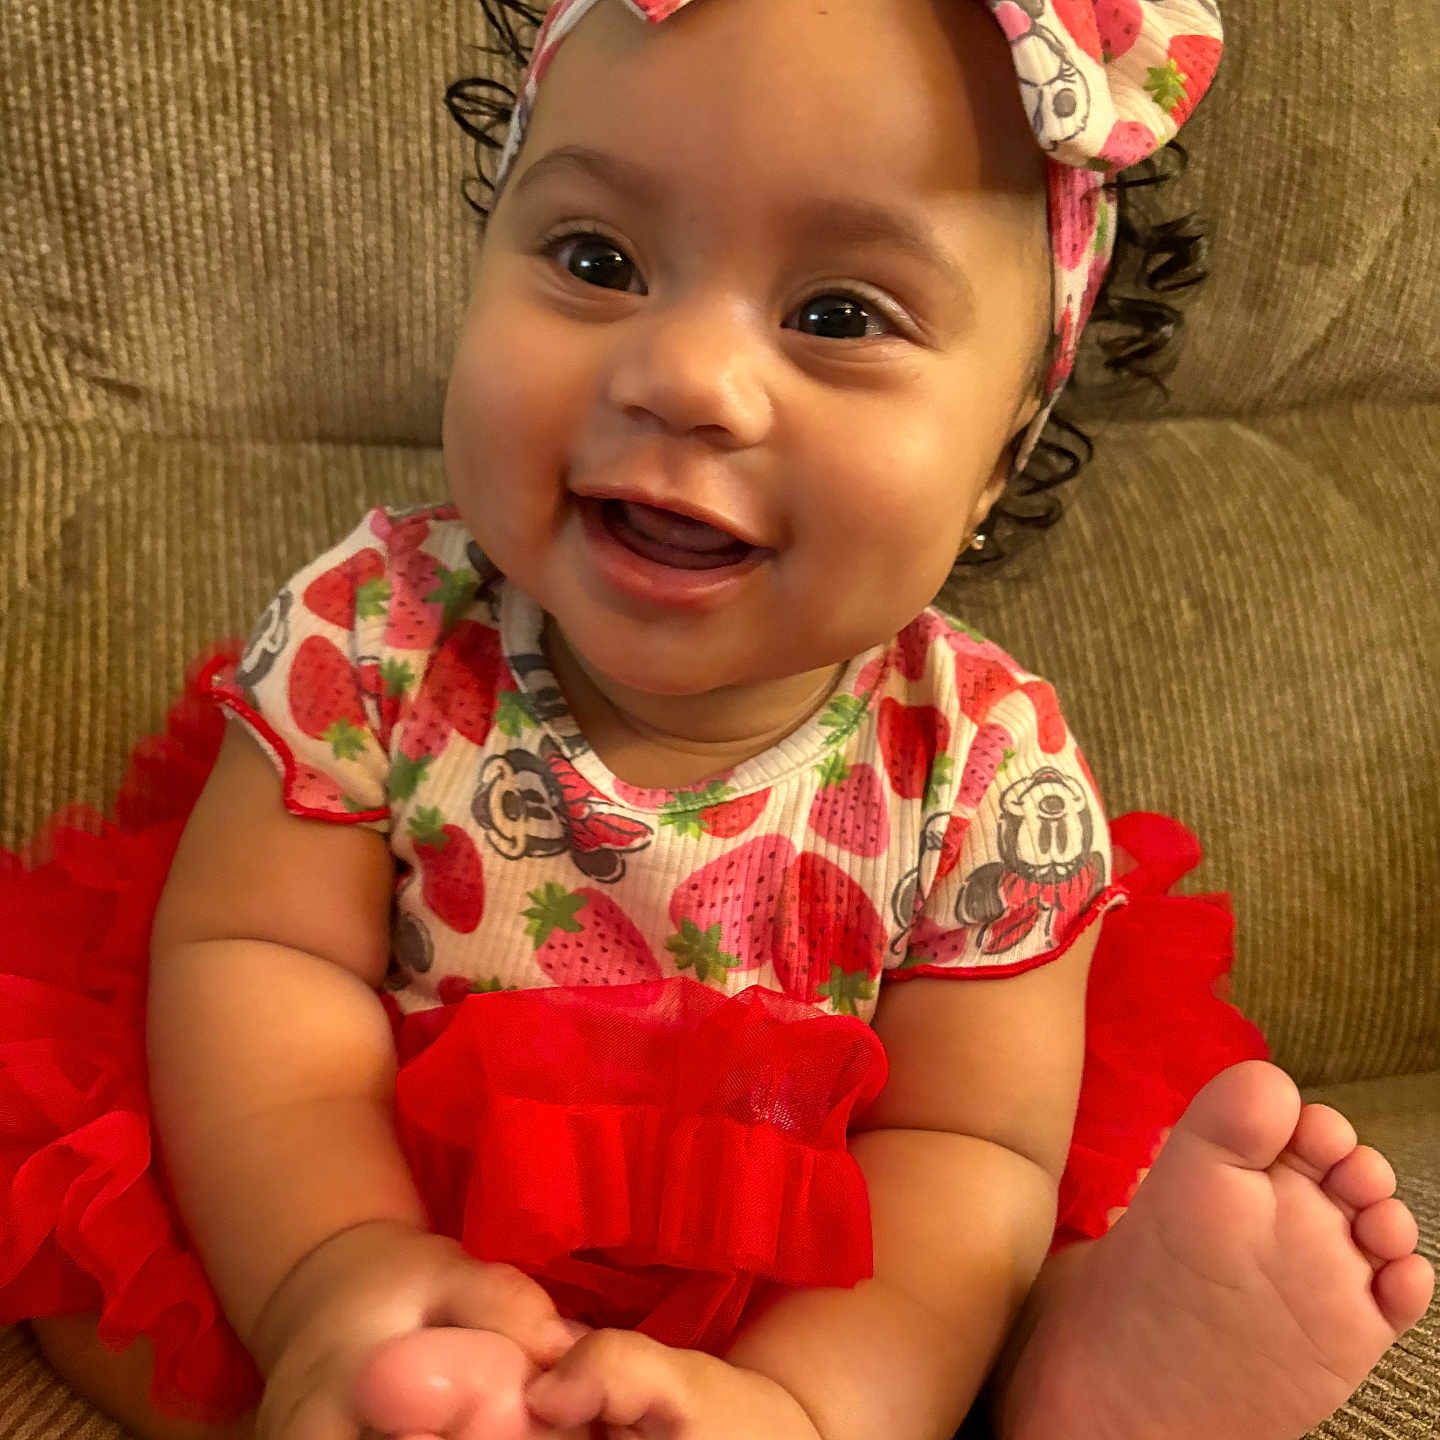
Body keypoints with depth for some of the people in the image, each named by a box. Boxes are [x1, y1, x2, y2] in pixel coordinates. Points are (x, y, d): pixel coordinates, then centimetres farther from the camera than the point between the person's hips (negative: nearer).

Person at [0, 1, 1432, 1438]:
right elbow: (256, 960, -17)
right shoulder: (373, 633, -17)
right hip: (397, 1209, 3)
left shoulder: (990, 772, -19)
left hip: (802, 1304, -2)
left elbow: (964, 1155, -19)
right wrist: (330, 1267, -35)